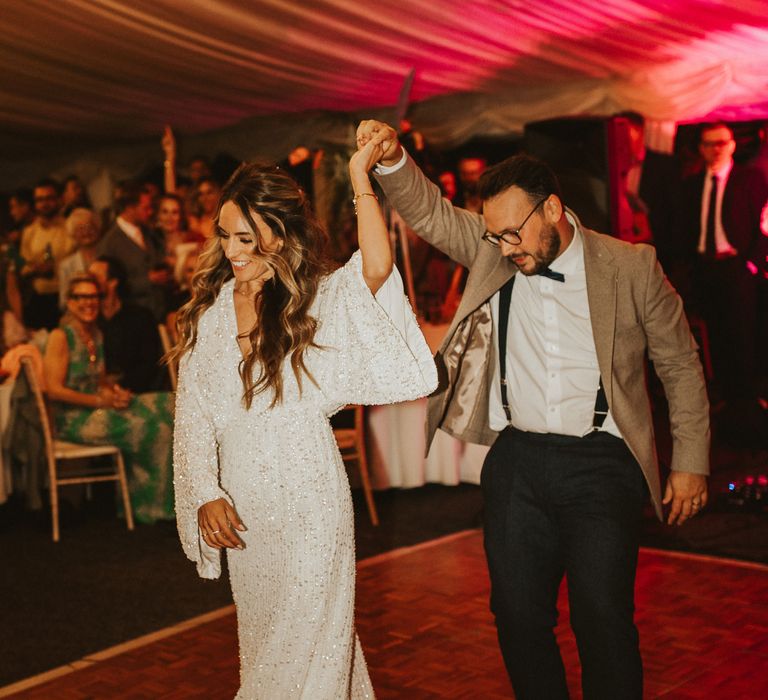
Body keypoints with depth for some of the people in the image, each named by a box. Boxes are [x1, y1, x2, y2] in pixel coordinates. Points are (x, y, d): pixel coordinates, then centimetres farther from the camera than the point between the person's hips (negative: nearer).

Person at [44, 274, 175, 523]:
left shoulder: (96, 335, 15)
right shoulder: (60, 337, -10)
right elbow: (55, 390, -16)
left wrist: (115, 391, -3)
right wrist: (101, 401, -17)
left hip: (97, 409, 8)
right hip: (71, 418, -8)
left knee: (166, 405, -13)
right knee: (145, 428, -25)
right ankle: (147, 505, -6)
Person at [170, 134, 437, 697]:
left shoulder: (322, 299, -5)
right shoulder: (208, 311, 5)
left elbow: (377, 266, -27)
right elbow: (193, 413, 5)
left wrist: (360, 174, -22)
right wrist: (206, 494, -4)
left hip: (307, 491, -4)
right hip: (240, 498, 4)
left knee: (307, 635, 4)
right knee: (261, 630, 18)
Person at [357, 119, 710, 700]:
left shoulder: (630, 267, -6)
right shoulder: (492, 254, 2)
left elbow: (681, 366, 2)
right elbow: (430, 212, 0)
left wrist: (690, 462, 3)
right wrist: (391, 160, -21)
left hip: (601, 463, -3)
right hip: (516, 461, 4)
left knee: (603, 620, -4)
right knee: (518, 617, 10)